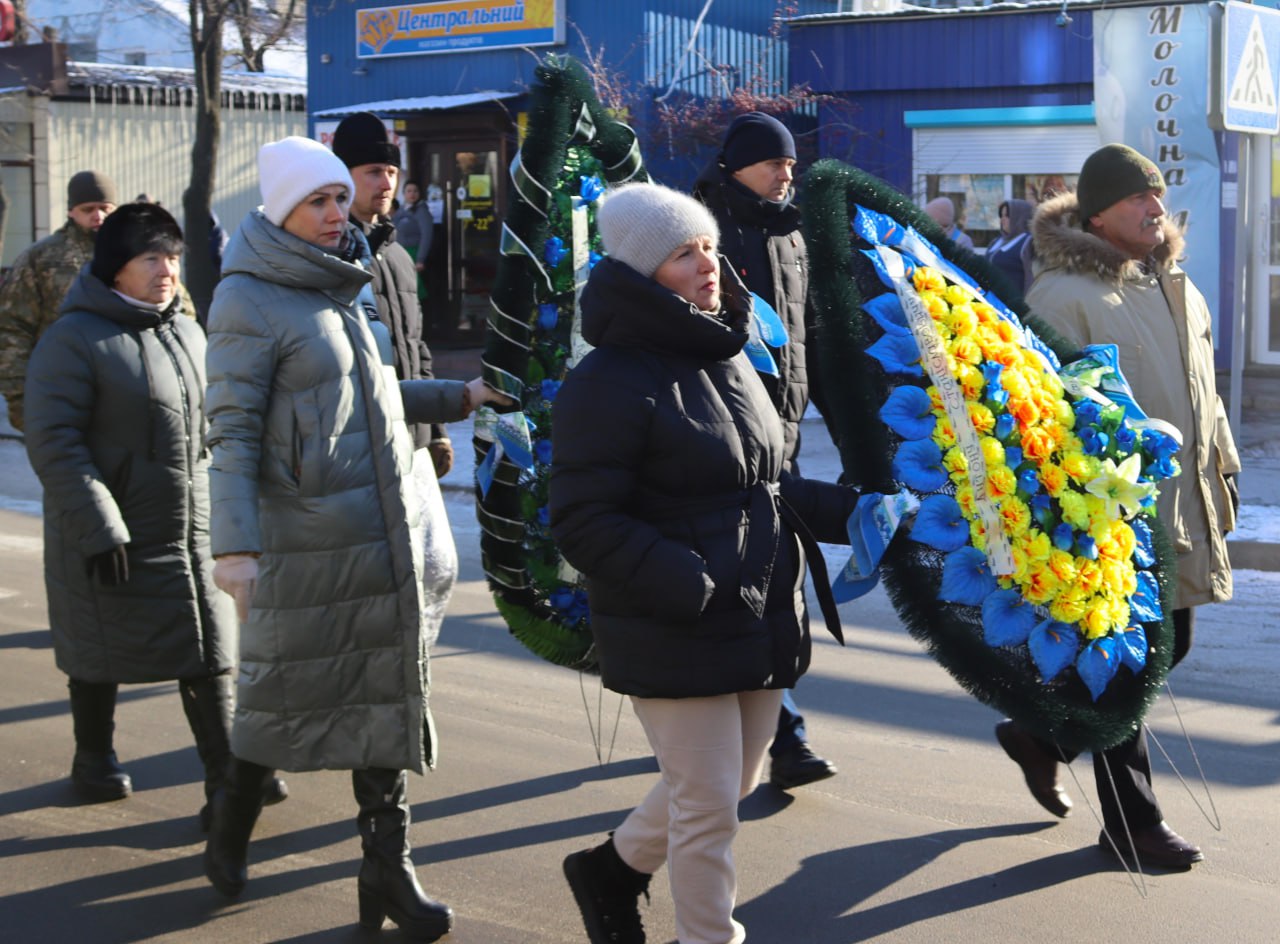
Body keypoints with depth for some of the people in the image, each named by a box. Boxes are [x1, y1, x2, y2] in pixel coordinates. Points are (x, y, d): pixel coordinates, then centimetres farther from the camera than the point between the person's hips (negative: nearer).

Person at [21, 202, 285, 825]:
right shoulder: (74, 340, -12)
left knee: (209, 656, 2)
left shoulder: (188, 335, 11)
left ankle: (227, 776, 4)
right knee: (103, 656, 10)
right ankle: (94, 760, 31)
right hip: (114, 538, -6)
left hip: (193, 532, 6)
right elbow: (53, 442, -17)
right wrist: (98, 529, -22)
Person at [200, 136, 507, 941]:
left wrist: (458, 398, 20)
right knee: (283, 689, 4)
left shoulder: (348, 287, 12)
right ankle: (231, 829, 30)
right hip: (304, 535, -7)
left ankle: (388, 867, 14)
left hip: (386, 526, 7)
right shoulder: (250, 301, -11)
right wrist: (235, 545, -22)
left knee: (388, 688, 7)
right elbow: (233, 431, -15)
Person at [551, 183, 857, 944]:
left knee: (734, 783, 20)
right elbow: (584, 525, -18)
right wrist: (688, 583, -27)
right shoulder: (610, 383, -16)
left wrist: (850, 511, 4)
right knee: (708, 803, 1)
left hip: (761, 623, 9)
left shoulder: (729, 361, 11)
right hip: (672, 640, -8)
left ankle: (614, 867, 43)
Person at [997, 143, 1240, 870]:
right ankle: (1134, 823, 14)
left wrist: (1223, 463, 22)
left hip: (1181, 505, 9)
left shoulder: (1175, 284, 15)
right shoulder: (1065, 293, -13)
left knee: (1170, 643, 16)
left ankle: (1041, 735, 35)